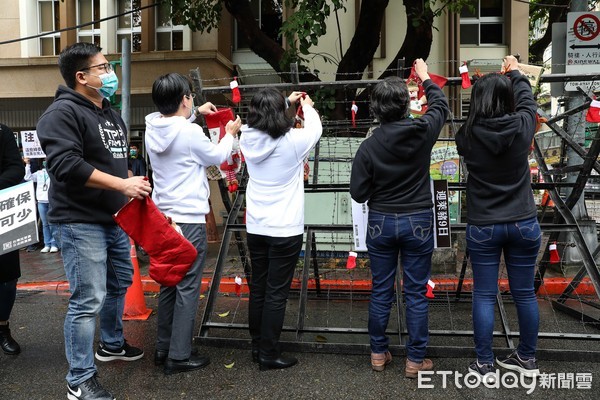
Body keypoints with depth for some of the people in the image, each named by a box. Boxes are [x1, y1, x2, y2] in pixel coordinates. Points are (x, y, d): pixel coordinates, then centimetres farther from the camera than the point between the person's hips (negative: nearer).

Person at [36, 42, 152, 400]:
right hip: (80, 223, -9)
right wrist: (122, 184, -25)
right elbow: (66, 165, -25)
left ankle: (112, 345, 40)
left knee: (120, 283, 20)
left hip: (114, 219, 9)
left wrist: (133, 187, 10)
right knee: (88, 300, -7)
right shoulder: (63, 112, -13)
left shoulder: (111, 114, 16)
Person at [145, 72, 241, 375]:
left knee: (168, 283, 17)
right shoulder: (191, 133, -17)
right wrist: (230, 134, 16)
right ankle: (179, 356, 7)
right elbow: (217, 158, 0)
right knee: (187, 287, 0)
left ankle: (163, 348, 26)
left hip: (163, 216, 8)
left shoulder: (152, 129, 3)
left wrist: (195, 113, 30)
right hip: (189, 219, -8)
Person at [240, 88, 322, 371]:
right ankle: (269, 355, 13)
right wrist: (308, 107, 25)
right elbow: (315, 129, 6)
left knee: (257, 289, 15)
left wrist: (286, 101, 28)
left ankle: (257, 347, 29)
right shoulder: (293, 141, -15)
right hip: (285, 231, -5)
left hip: (255, 228, 5)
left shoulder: (247, 138, -3)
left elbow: (261, 120, 20)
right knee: (276, 294, 3)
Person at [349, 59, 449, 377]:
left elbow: (358, 193, -8)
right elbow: (440, 106, 11)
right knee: (416, 293, 9)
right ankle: (415, 360, 19)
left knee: (381, 291, 13)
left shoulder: (369, 146, -12)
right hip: (417, 222, 0)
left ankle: (378, 354, 26)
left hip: (381, 222, 1)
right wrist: (425, 78, 26)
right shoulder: (422, 132, -11)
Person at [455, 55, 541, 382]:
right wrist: (515, 73, 30)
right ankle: (527, 359, 31)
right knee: (525, 293, 14)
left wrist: (489, 86, 22)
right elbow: (527, 101, 13)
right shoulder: (522, 127, -9)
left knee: (484, 296, 7)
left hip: (483, 227, -2)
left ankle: (485, 365, 16)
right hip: (524, 224, 2)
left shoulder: (468, 135, -12)